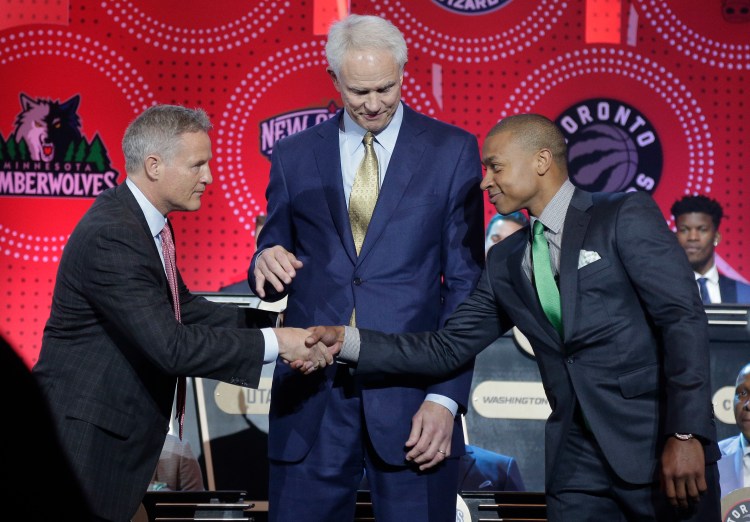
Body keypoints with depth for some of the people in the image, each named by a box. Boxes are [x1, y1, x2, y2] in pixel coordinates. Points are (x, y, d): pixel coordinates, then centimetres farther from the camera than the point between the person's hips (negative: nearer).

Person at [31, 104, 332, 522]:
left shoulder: (144, 221, 6)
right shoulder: (111, 236, -24)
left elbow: (185, 310, 13)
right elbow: (171, 347, -28)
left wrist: (274, 326, 1)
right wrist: (274, 343, -24)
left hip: (115, 432, 10)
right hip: (84, 437, -9)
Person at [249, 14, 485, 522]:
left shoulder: (452, 151, 2)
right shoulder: (293, 155, 8)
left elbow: (465, 284, 0)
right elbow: (275, 278, 14)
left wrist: (447, 396, -9)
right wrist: (267, 264, -11)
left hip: (411, 388, -2)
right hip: (312, 390, 2)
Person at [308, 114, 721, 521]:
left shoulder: (626, 217, -3)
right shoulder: (505, 262, 13)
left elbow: (683, 319, -10)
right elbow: (448, 347, 11)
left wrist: (686, 434, -17)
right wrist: (346, 341, 0)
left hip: (659, 446, -5)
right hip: (577, 461, 5)